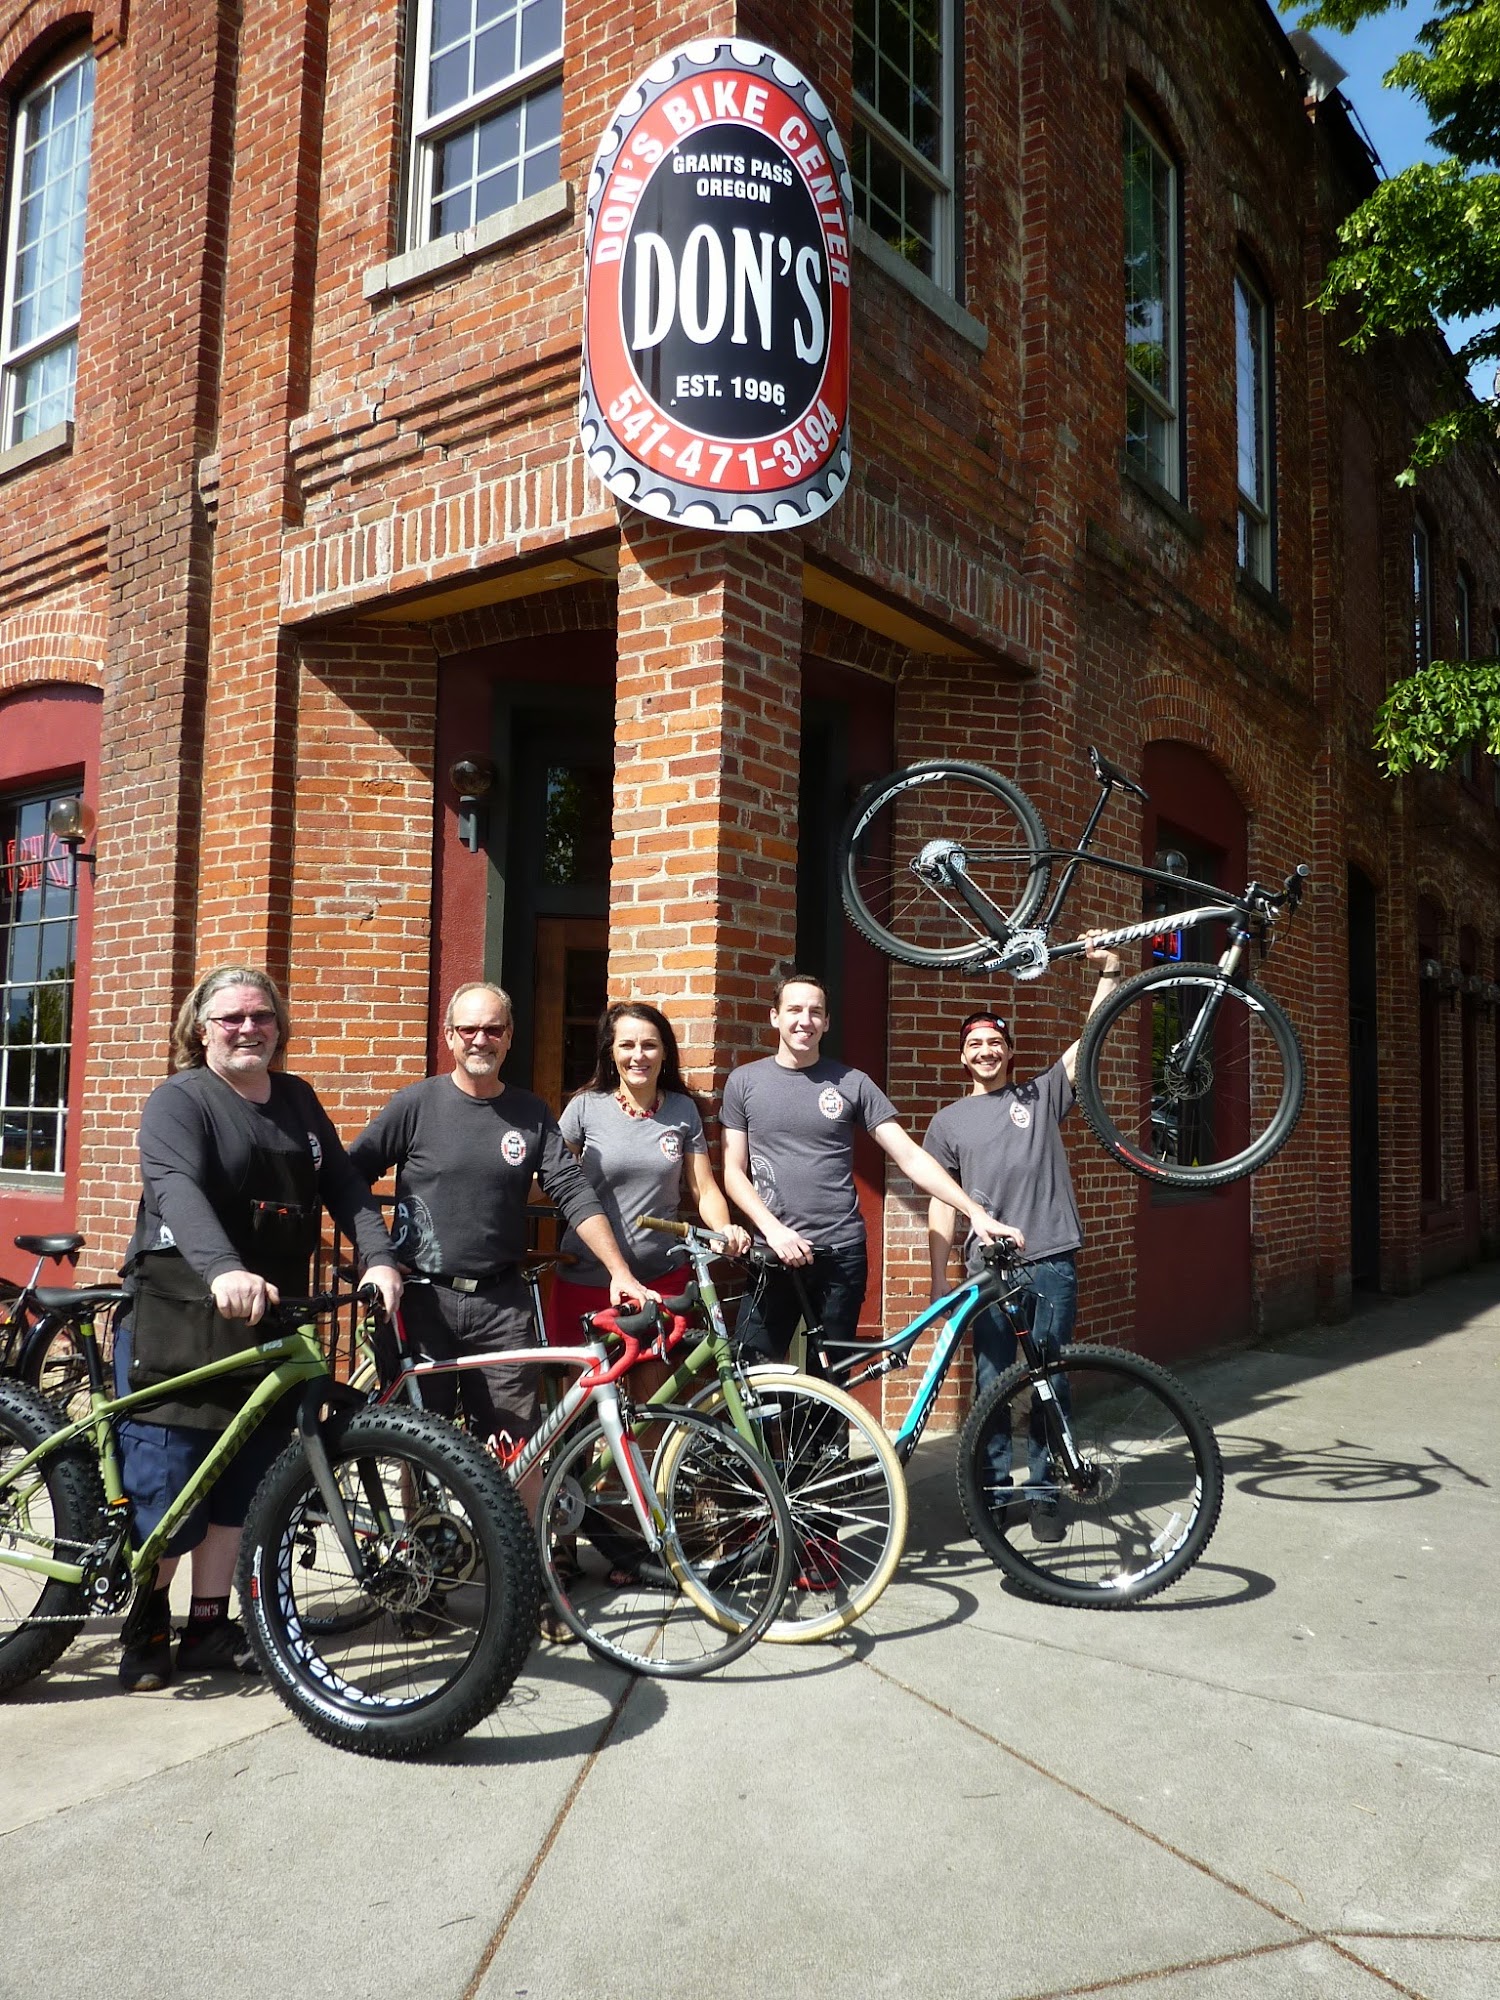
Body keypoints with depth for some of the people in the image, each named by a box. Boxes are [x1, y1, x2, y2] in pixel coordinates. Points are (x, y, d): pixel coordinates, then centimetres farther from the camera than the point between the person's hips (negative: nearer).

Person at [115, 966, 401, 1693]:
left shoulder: (298, 1100, 10)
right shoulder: (178, 1100, -10)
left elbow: (343, 1185, 6)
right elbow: (180, 1191, -28)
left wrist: (378, 1257, -13)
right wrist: (225, 1271, -45)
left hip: (268, 1321, 5)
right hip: (180, 1319, -5)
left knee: (240, 1485, 10)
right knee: (166, 1482, 1)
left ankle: (209, 1627, 23)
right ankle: (144, 1624, 21)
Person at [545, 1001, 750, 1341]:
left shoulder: (683, 1110, 3)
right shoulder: (586, 1107, -2)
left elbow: (704, 1189, 5)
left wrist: (725, 1229, -14)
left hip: (662, 1279, 1)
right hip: (585, 1279, -1)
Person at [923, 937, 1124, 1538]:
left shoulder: (1041, 1095, 10)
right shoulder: (949, 1121, 11)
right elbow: (942, 1205, 9)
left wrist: (1109, 973, -9)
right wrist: (938, 1286, 4)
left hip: (1052, 1261, 0)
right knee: (992, 1382, 5)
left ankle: (1046, 1492, 16)